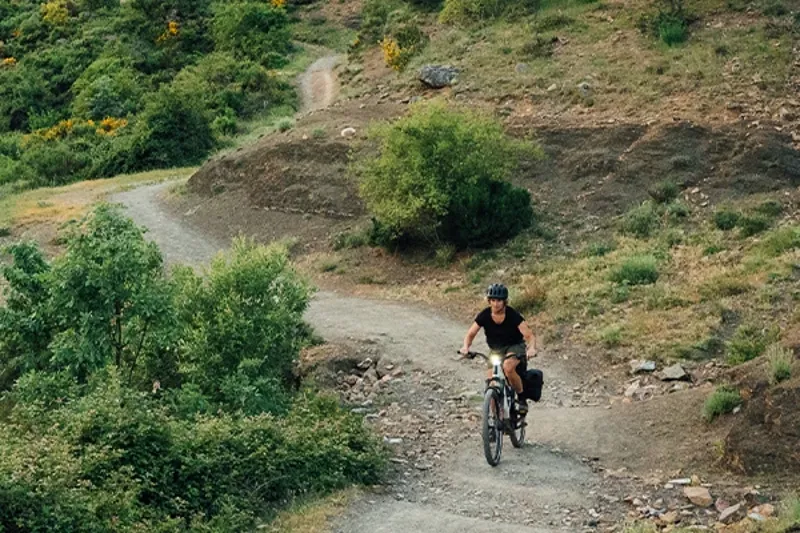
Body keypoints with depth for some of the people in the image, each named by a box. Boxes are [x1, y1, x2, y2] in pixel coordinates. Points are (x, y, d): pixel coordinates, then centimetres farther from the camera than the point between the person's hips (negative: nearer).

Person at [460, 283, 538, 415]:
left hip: (514, 346, -4)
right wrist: (466, 346, -31)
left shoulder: (513, 315, -21)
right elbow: (470, 334, -9)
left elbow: (529, 335, -24)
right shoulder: (484, 315, -13)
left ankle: (521, 398, -14)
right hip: (496, 350, 4)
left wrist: (531, 348, -46)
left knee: (508, 366, -35)